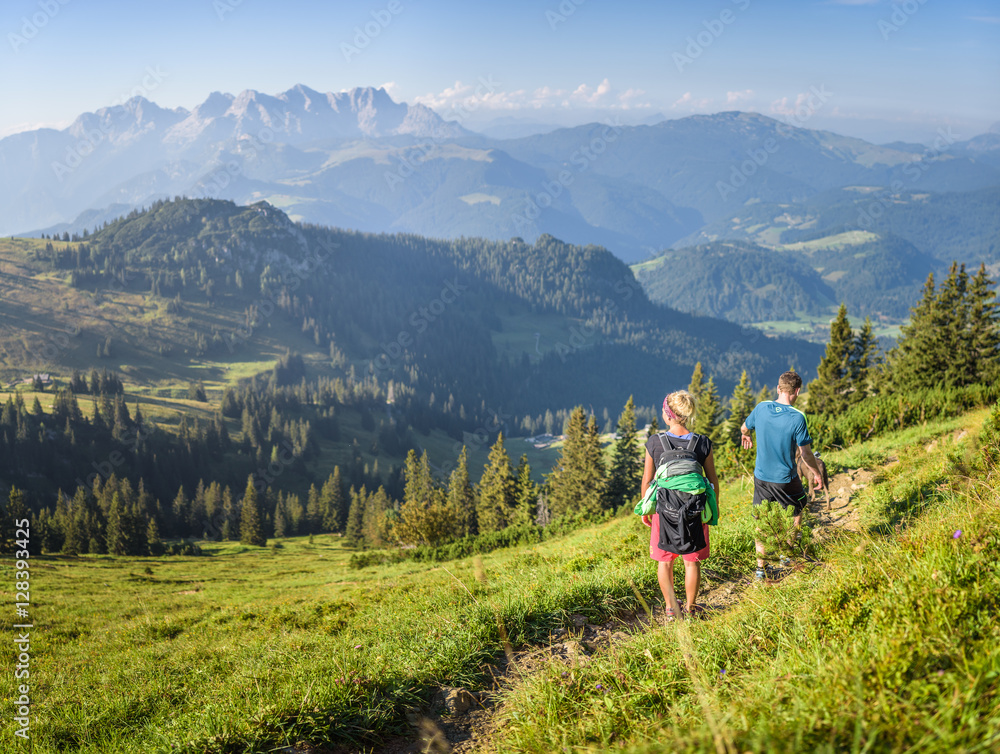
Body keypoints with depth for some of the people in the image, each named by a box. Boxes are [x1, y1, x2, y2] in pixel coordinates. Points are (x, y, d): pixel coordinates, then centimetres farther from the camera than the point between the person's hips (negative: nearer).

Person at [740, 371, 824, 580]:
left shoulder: (761, 408, -6)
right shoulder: (797, 418, -19)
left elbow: (744, 427, 15)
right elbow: (806, 454, -13)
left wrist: (746, 436, 38)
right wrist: (816, 473, 5)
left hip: (761, 477, 3)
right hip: (785, 479, -3)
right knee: (797, 511, 24)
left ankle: (760, 567, 11)